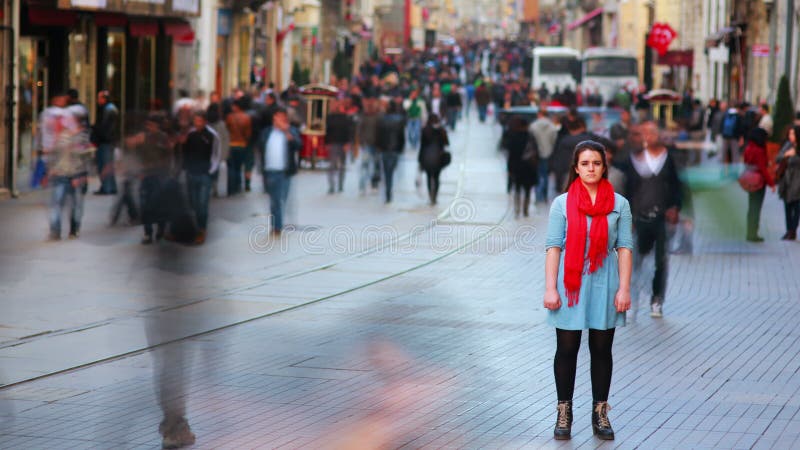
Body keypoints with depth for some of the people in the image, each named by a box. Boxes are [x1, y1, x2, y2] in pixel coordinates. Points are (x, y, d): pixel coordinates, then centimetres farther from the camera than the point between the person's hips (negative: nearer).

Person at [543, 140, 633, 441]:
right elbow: (553, 246, -1)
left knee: (602, 350, 8)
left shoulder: (619, 204, 2)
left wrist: (624, 288, -5)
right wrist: (550, 288, -7)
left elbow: (624, 247, 1)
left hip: (604, 284, 1)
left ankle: (600, 414, 16)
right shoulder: (562, 203, 0)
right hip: (571, 285, -1)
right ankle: (564, 414, 13)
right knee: (567, 349, 5)